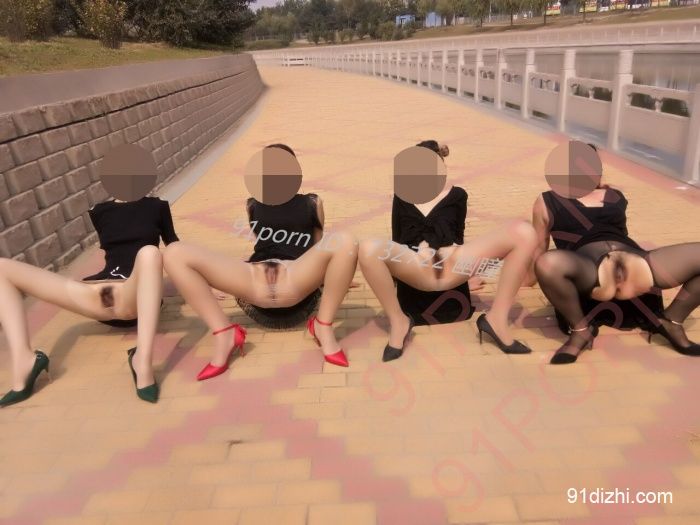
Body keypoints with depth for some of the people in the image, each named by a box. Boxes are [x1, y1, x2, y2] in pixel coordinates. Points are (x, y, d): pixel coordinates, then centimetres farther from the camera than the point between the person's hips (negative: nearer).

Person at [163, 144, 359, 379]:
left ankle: (324, 326, -11)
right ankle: (223, 333, -14)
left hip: (296, 280, -2)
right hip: (255, 281, 2)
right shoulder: (253, 205, 25)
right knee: (175, 253, -12)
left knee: (345, 241, -30)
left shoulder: (311, 203, 20)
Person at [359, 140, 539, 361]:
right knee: (368, 248, -36)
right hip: (416, 268, -1)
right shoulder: (402, 195, 21)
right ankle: (398, 322, -18)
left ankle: (497, 318, -15)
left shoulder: (456, 194, 21)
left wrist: (451, 252, 5)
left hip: (452, 266, 1)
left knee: (524, 233, -18)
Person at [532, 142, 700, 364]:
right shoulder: (548, 202, 14)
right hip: (588, 274, -5)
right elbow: (539, 250, 17)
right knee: (549, 263, -41)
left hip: (633, 262, 5)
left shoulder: (615, 196, 25)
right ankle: (581, 330, -13)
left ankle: (671, 322, 8)